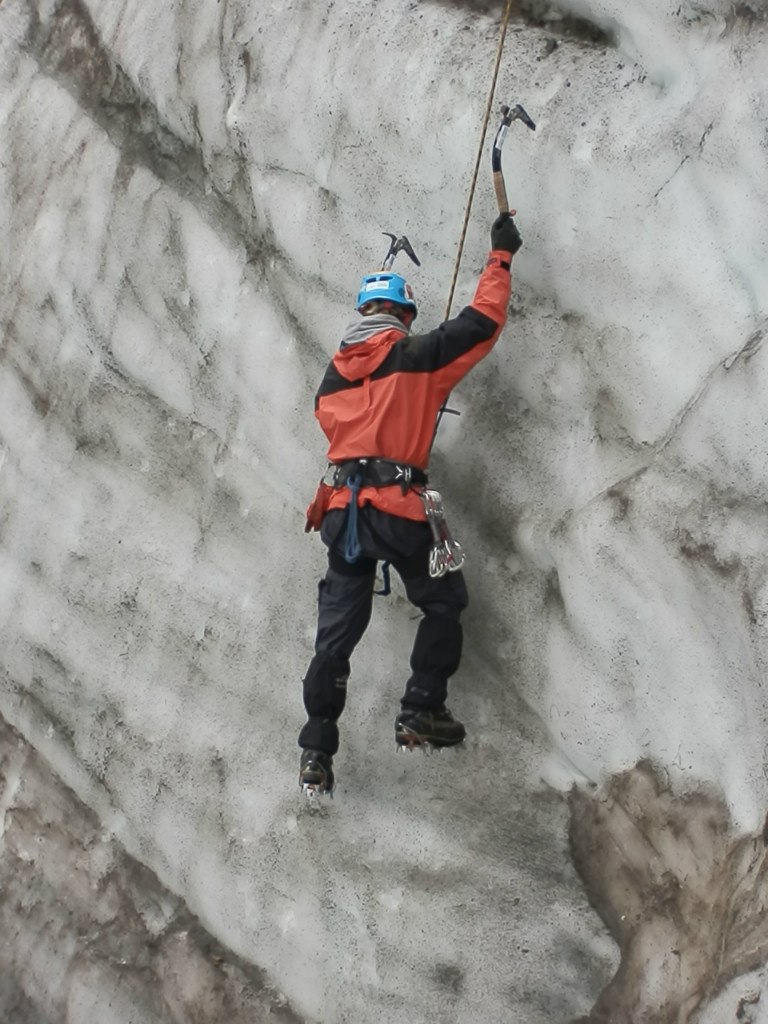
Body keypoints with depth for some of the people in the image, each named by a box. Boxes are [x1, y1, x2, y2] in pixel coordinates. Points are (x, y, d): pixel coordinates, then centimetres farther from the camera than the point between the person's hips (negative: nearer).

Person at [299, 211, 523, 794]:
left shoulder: (333, 378, 15)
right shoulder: (416, 357, 1)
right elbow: (482, 323, 2)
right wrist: (501, 257, 13)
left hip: (341, 511, 5)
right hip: (398, 508, -5)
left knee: (337, 630, 7)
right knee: (444, 601, 18)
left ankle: (317, 755, 4)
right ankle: (422, 712, 11)